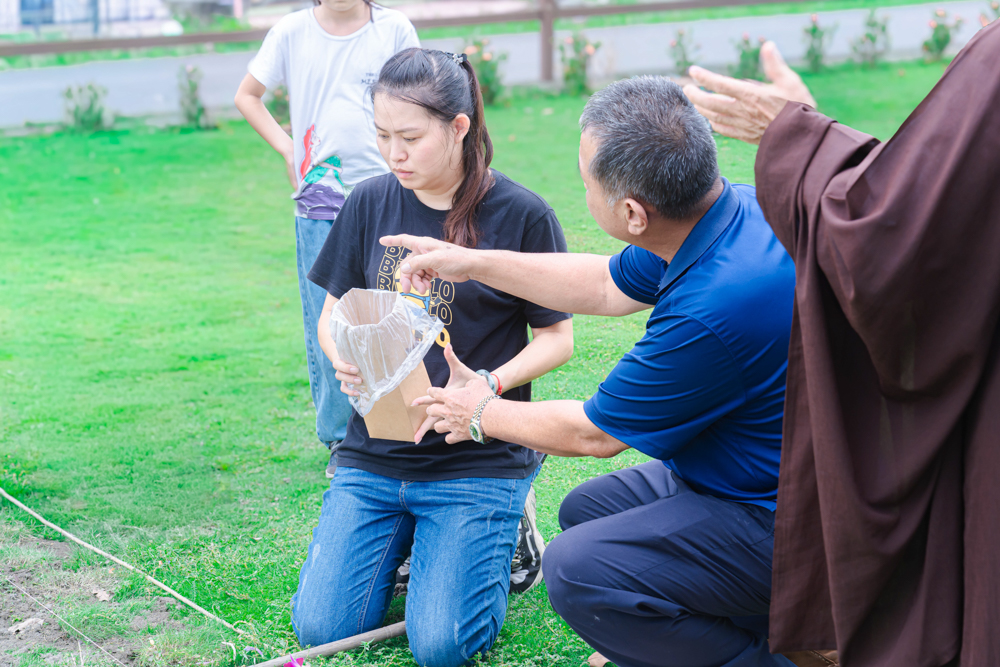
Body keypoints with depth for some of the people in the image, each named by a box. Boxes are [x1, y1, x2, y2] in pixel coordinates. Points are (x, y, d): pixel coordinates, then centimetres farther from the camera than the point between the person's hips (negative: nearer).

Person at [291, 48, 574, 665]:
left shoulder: (522, 215, -8)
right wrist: (345, 360, -13)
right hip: (374, 453, 4)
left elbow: (557, 337, -2)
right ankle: (406, 535, 21)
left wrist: (487, 385, -21)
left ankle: (505, 525, 14)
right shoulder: (371, 203, 3)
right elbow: (333, 314, 11)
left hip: (477, 460, -4)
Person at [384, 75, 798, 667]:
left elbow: (594, 434, -16)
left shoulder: (718, 307, -34)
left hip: (776, 525, -10)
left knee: (577, 570, -21)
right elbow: (609, 287, 14)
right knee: (585, 510, 19)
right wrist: (473, 263, 14)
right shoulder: (735, 207, -6)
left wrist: (484, 414, 3)